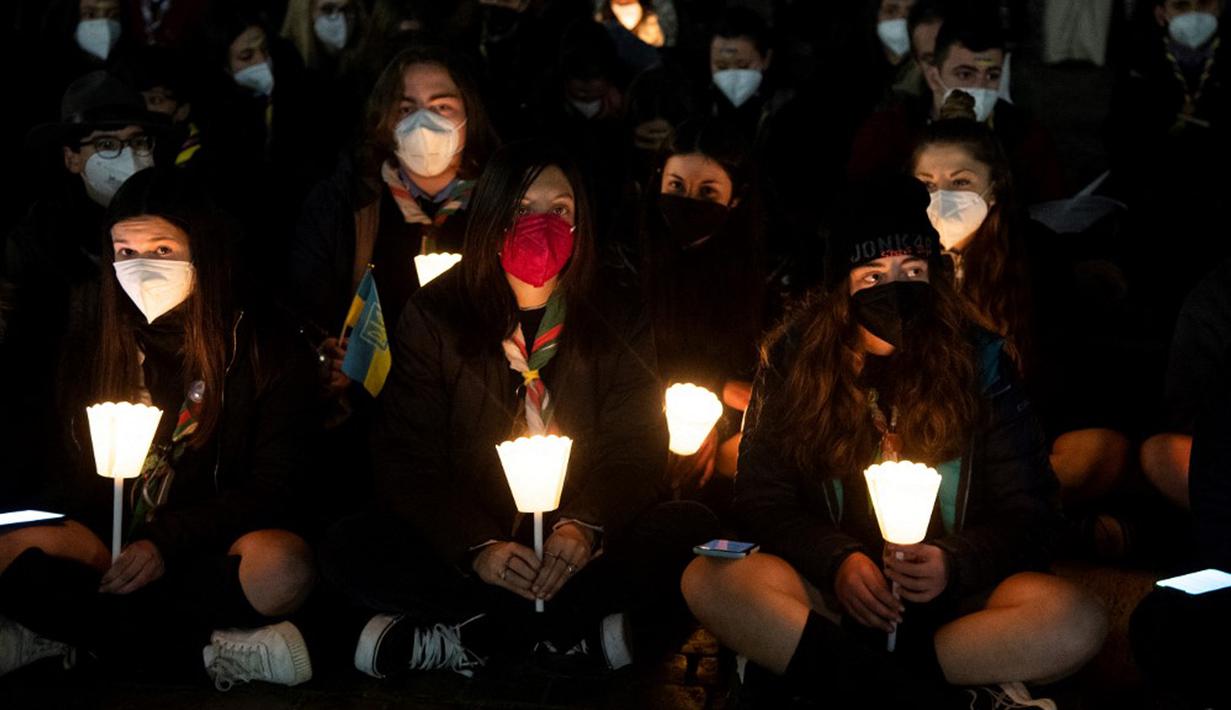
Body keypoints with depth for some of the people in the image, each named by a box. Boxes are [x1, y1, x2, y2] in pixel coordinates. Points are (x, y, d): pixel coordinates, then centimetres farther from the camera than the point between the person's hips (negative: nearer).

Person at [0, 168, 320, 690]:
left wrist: (167, 542, -15)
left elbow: (274, 488, -2)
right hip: (115, 553, 2)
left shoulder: (265, 353, 2)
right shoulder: (97, 353, 12)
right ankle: (207, 652, -26)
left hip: (210, 557, -2)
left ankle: (70, 635, -24)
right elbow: (66, 473, 13)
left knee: (284, 564, -36)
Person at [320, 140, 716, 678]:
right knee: (351, 549, -28)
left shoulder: (618, 327, 8)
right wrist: (477, 548, -24)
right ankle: (577, 633, -26)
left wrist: (586, 527, -24)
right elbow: (407, 459, -5)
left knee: (693, 529, -26)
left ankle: (467, 638, -25)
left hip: (580, 548, 1)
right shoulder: (433, 318, 2)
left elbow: (633, 452, 0)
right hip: (463, 548, -1)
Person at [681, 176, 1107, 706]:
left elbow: (1027, 514, 3)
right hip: (831, 592, 0)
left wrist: (956, 565, -18)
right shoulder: (794, 359, 3)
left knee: (1078, 622, -29)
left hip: (955, 598, 0)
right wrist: (837, 560, -16)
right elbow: (761, 498, 4)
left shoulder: (976, 360, 2)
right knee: (708, 581, -29)